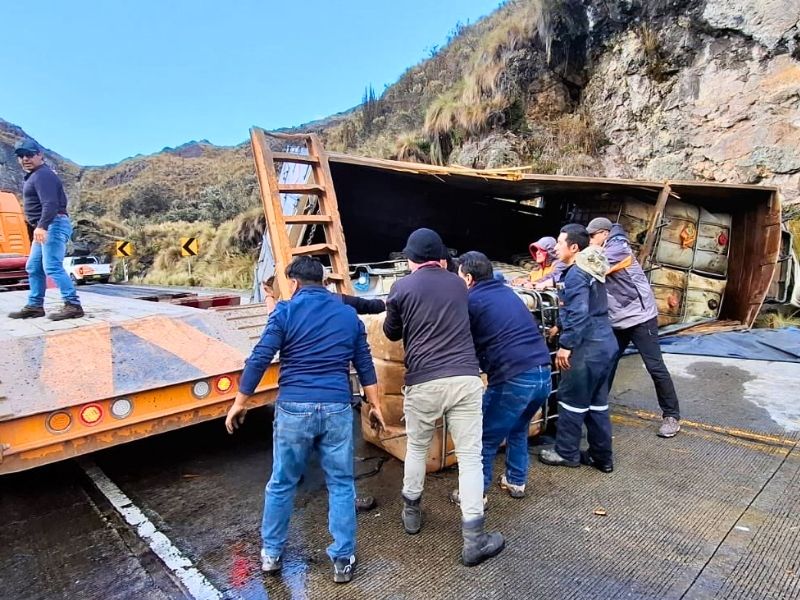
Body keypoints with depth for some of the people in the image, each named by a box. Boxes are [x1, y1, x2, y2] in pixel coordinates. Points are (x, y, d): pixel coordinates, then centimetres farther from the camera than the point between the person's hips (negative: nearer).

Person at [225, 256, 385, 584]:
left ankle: (271, 553, 32)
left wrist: (239, 403, 5)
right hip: (337, 408, 2)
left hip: (294, 408, -1)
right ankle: (343, 560, 20)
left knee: (281, 483, 17)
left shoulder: (286, 311, -1)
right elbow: (365, 365, 13)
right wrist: (375, 405, 21)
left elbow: (259, 359, -6)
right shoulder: (349, 314, 10)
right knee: (341, 485, 13)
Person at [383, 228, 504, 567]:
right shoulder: (458, 284, 14)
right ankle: (473, 539, 8)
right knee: (470, 455, 6)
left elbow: (392, 333, 16)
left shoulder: (402, 288, 3)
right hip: (465, 379, 2)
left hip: (423, 382, -1)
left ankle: (411, 512, 38)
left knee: (417, 448, 21)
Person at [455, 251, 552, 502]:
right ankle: (516, 482, 39)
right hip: (543, 374, 7)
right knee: (518, 429, 28)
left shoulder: (470, 301, -2)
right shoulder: (507, 292, 17)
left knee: (485, 439, 10)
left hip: (514, 379, -7)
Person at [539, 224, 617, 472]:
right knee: (596, 403, 16)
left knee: (571, 400, 4)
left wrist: (565, 345, -20)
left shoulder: (576, 274, -16)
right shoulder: (589, 271, 15)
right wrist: (560, 326, 29)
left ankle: (566, 453, 18)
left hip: (587, 347, -10)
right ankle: (602, 457, 24)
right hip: (604, 344, 10)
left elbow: (578, 314, -24)